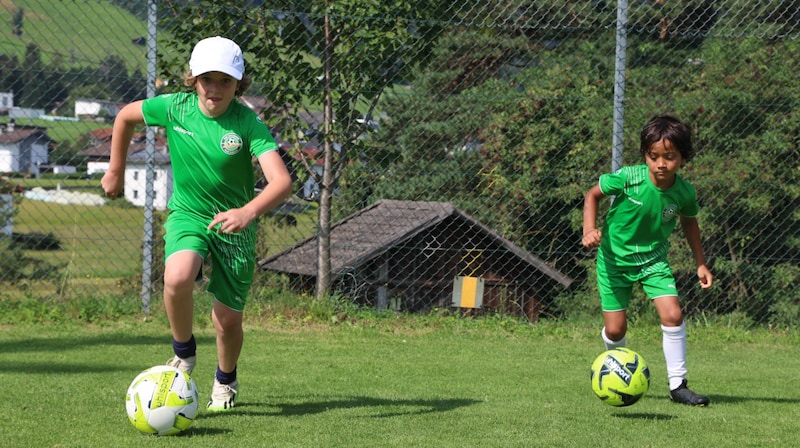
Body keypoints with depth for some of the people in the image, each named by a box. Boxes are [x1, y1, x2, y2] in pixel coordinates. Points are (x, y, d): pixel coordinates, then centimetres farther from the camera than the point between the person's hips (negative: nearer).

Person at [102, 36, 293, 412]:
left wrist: (248, 212, -50)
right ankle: (184, 353, -4)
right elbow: (126, 116, 9)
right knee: (177, 278, -32)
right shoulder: (174, 108, -12)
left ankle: (225, 381, 36)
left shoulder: (248, 123, -20)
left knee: (228, 320, 2)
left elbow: (282, 181, -32)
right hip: (187, 213, 1)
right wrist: (115, 171, 15)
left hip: (233, 225, -1)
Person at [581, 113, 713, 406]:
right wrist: (590, 230, -22)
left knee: (673, 315, -17)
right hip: (614, 258, -2)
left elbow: (689, 221, 8)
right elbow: (593, 195, -7)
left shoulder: (684, 193, -14)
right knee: (615, 329, -2)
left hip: (653, 258, 2)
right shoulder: (628, 178, -24)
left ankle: (678, 385, -4)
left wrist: (701, 263, 9)